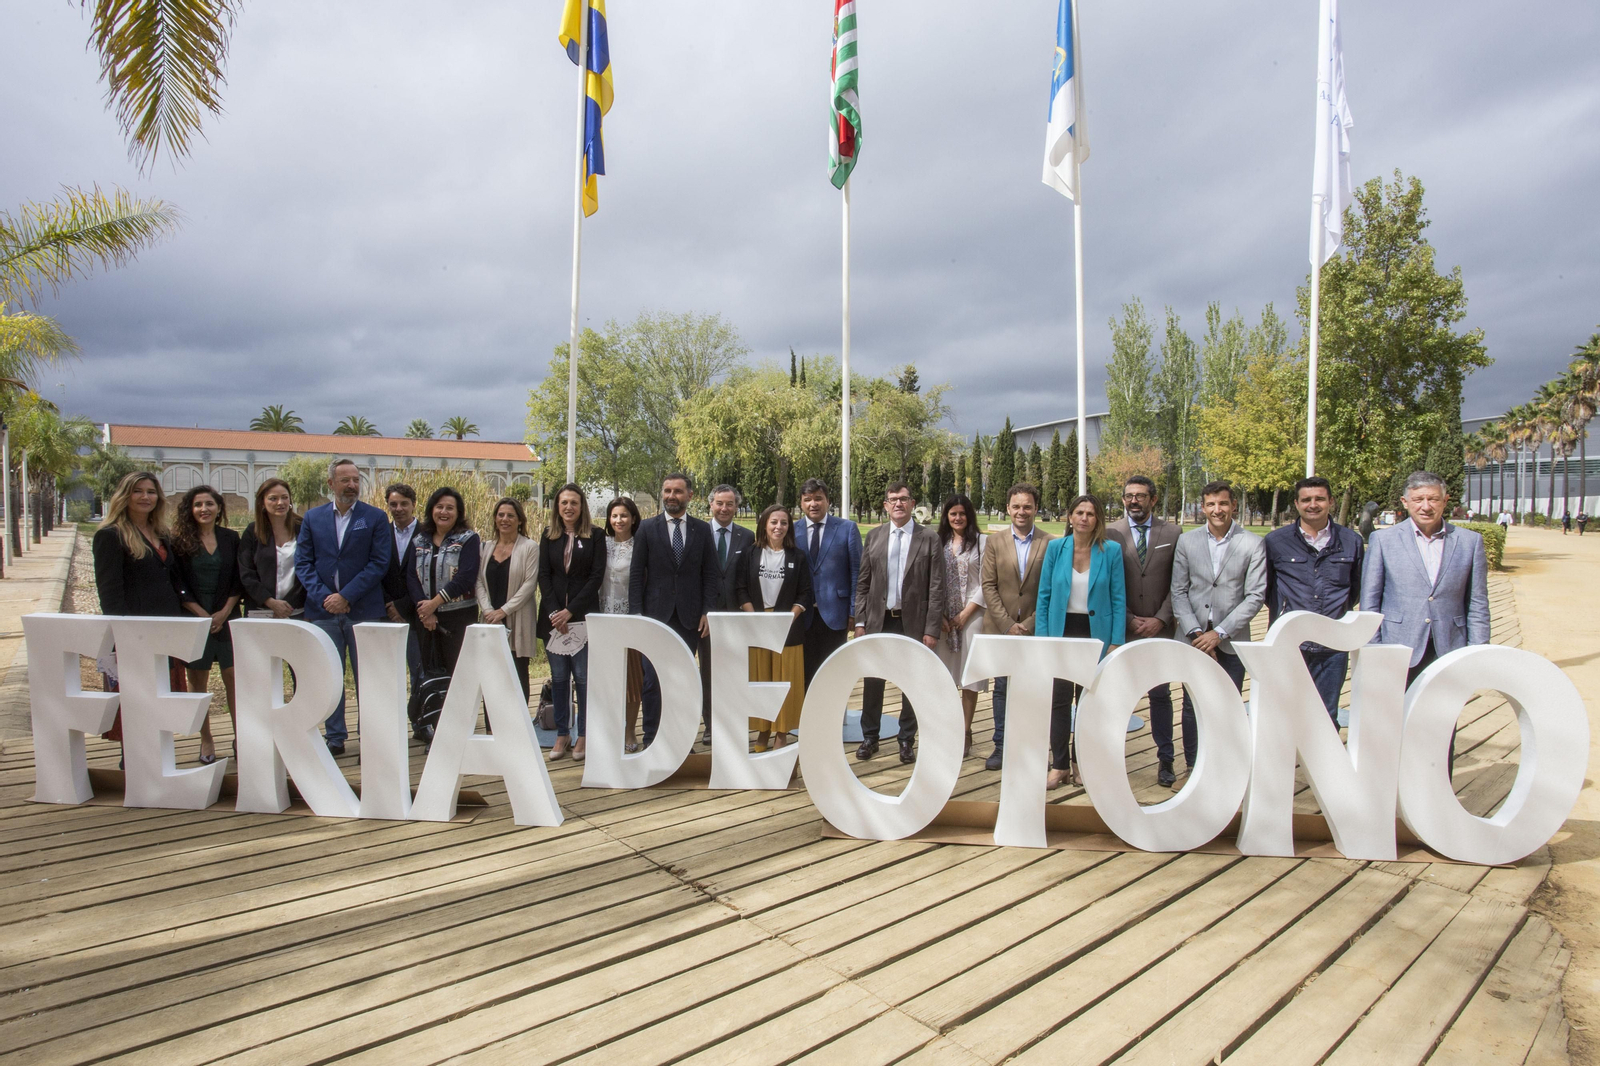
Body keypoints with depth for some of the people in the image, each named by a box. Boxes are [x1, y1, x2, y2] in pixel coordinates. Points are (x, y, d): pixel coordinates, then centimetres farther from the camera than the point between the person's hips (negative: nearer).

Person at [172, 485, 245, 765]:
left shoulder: (231, 538, 7)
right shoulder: (180, 541, 2)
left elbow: (239, 581, 5)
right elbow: (178, 586, -1)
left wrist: (224, 613, -6)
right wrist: (203, 615, -10)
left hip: (228, 618, 1)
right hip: (194, 618, -1)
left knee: (234, 678, 0)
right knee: (198, 681, 4)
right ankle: (206, 741, 12)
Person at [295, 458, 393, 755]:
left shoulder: (375, 517, 1)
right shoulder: (313, 517, 9)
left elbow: (379, 563, -6)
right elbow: (303, 562, 5)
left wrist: (346, 596, -12)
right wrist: (323, 596, -9)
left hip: (363, 610, -2)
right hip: (323, 610, 3)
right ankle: (334, 736, 19)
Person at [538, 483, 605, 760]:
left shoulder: (595, 535, 1)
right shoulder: (549, 535, 10)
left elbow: (596, 576, -4)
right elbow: (543, 574, 4)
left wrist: (570, 610, -11)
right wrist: (554, 612, -8)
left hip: (583, 616, -3)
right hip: (553, 616, 3)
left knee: (583, 677, -3)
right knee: (559, 678, 7)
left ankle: (583, 736, 7)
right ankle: (562, 735, 15)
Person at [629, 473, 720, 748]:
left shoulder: (702, 530, 7)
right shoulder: (647, 529, 4)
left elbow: (711, 574, 6)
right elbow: (636, 575, 3)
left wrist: (707, 612, -2)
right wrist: (637, 614, -5)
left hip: (690, 617, 1)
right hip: (656, 615, -1)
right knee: (653, 680, -2)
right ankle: (651, 738, 8)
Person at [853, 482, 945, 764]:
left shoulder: (929, 539, -3)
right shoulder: (874, 537, 5)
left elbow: (936, 587, -5)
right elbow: (862, 583, 6)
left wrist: (932, 629, -10)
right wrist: (860, 622, 0)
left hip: (913, 622, -2)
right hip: (878, 621, 2)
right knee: (872, 682, 8)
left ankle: (907, 740, 23)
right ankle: (869, 737, 23)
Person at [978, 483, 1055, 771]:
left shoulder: (1051, 544, -1)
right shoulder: (995, 543, 5)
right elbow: (989, 586, 0)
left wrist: (1028, 625, -10)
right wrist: (1007, 624, -9)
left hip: (1036, 630, -1)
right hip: (1001, 629, 1)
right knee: (1002, 689, 8)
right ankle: (1001, 746, 18)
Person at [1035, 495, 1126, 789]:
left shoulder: (1112, 550, -4)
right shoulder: (1055, 547, -1)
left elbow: (1118, 599, -2)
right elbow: (1044, 595, 3)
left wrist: (1116, 642, -7)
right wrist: (1042, 637, -2)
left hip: (1095, 632, 0)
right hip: (1062, 631, 1)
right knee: (1060, 699, 1)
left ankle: (1080, 762, 24)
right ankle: (1060, 765, 11)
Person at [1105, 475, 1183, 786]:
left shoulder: (1173, 533, 3)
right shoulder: (1110, 533, -1)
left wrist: (1160, 619, -7)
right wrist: (1130, 620, -6)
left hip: (1160, 628, 1)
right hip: (1121, 628, -1)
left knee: (1161, 694, 7)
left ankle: (1165, 759, 19)